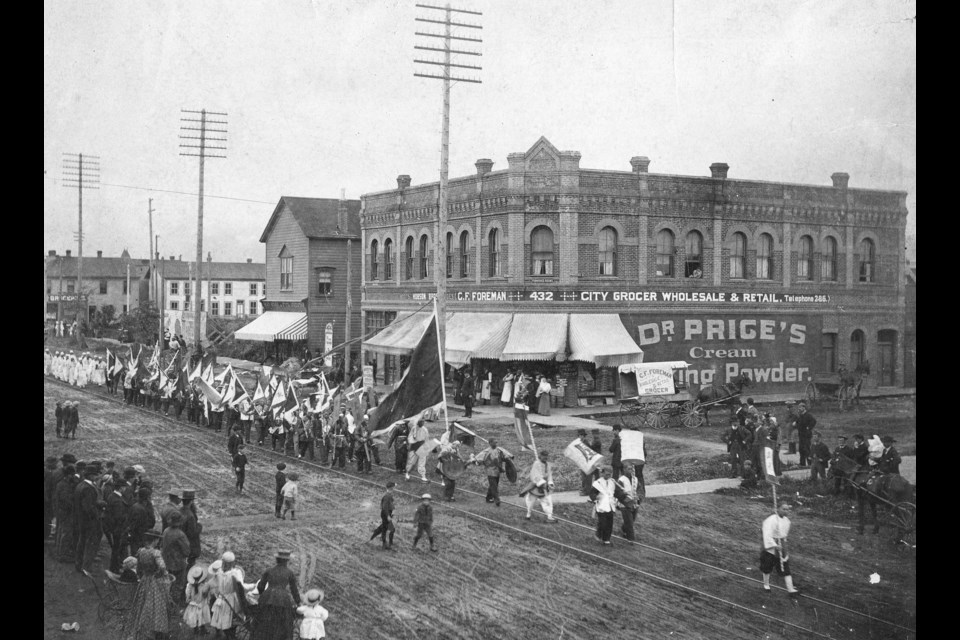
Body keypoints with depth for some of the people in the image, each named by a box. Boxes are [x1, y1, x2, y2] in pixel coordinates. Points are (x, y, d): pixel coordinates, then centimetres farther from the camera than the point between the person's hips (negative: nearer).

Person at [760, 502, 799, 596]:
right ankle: (766, 585, 33)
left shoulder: (787, 521, 4)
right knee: (767, 567, 10)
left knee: (785, 569, 2)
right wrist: (774, 545, -40)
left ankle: (790, 589, 1)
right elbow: (767, 534, -33)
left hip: (781, 548, 6)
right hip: (770, 549, -6)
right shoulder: (771, 520, -23)